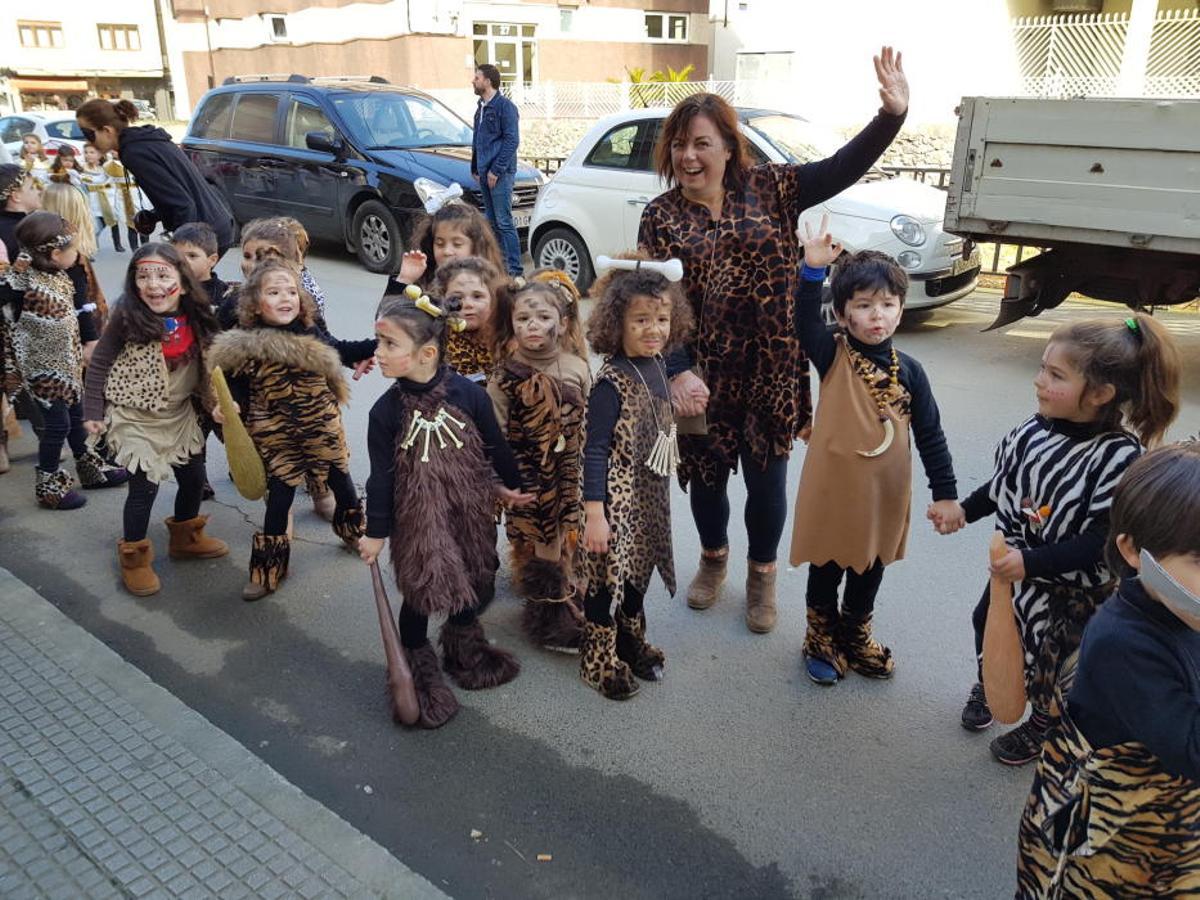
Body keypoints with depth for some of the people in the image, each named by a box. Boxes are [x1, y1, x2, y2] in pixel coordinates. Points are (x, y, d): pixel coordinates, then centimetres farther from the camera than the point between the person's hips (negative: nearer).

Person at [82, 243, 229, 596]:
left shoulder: (195, 318, -7)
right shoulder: (127, 317, -18)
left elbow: (205, 363, 5)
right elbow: (99, 363, -9)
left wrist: (210, 402, 1)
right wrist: (93, 411, -9)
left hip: (181, 413, 5)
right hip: (137, 416, -5)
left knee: (194, 476, 14)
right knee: (145, 485, -2)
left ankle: (186, 536, 39)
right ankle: (133, 556, 19)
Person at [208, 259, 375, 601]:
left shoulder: (310, 334, -4)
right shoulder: (242, 348, -13)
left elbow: (341, 353, 15)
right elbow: (238, 393, -4)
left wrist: (378, 345, 11)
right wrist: (225, 410, -24)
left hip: (324, 430, 3)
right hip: (279, 439, -3)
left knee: (343, 485, 20)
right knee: (278, 500, 6)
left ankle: (352, 531, 48)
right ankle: (267, 570, 22)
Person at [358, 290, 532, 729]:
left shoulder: (468, 394, -16)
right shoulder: (386, 411, -15)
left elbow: (494, 444, -1)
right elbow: (381, 475, -8)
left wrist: (511, 485, 12)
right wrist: (376, 531, -3)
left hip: (470, 511, 2)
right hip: (418, 518, -1)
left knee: (472, 583, 19)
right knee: (420, 593, 8)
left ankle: (463, 649, 47)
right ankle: (418, 668, 33)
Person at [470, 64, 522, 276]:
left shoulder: (505, 106, -8)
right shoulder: (481, 107, 18)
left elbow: (512, 140, -14)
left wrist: (496, 170, -17)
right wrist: (475, 168, 19)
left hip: (500, 173, -9)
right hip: (485, 174, 9)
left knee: (504, 222, -10)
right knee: (492, 222, 10)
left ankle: (514, 269, -8)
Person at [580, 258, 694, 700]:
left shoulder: (656, 365, 2)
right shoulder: (611, 382, -22)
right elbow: (594, 450, -21)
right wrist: (594, 514, -21)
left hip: (650, 497, 8)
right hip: (616, 498, -8)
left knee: (638, 571, 22)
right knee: (608, 576, 7)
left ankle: (631, 643, 42)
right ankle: (599, 661, 26)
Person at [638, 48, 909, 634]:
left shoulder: (767, 189, 1)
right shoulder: (660, 216, -1)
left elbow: (841, 169, -3)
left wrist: (892, 115, -17)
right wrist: (677, 372, -19)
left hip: (770, 370, 0)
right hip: (703, 375, 0)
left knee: (766, 477, 9)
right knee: (706, 474, 14)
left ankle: (762, 576, 34)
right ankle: (713, 559, 43)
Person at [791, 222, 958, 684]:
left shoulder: (909, 370, -3)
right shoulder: (833, 356, -10)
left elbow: (930, 435, 1)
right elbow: (805, 321, -29)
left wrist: (945, 493, 1)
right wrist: (813, 269, -42)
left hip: (884, 494, 3)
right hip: (833, 489, -3)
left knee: (869, 573, 21)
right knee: (826, 570, 14)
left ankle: (856, 636, 44)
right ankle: (821, 640, 37)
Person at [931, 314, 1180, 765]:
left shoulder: (1120, 457, -28)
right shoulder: (1036, 430, -12)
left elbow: (1100, 542, -28)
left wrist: (1030, 561, -32)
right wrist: (964, 510, 2)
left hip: (1073, 591, -5)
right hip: (1013, 568, 5)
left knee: (1053, 662, 16)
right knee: (988, 626, 25)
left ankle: (1039, 726, 46)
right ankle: (986, 686, 56)